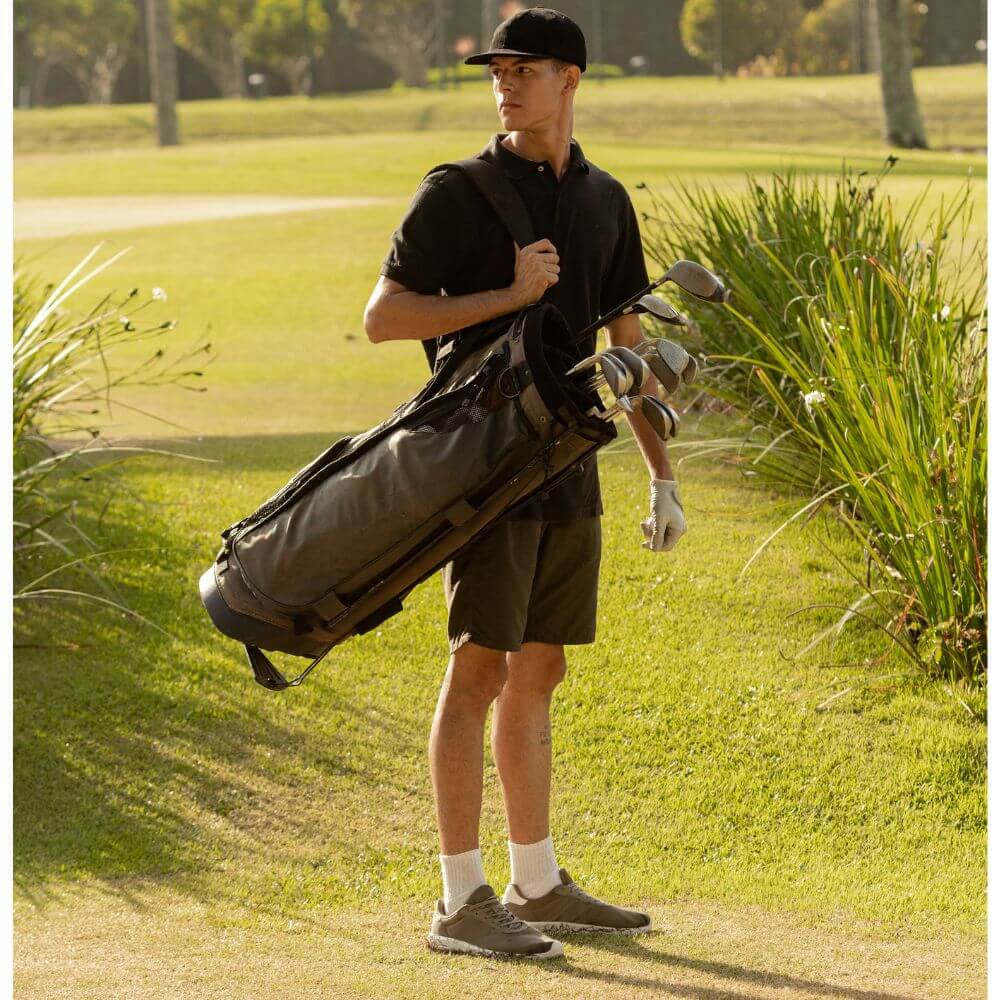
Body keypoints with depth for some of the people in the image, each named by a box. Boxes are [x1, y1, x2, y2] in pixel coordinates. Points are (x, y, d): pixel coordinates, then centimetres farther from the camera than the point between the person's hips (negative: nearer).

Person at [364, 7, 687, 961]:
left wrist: (664, 479, 14)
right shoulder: (458, 193, -5)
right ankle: (461, 900, -7)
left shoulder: (605, 202, 11)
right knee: (480, 669, -8)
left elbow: (628, 345, 17)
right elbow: (383, 316, -10)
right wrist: (509, 295, -17)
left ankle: (537, 886, 19)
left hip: (567, 469, 6)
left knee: (538, 675, 11)